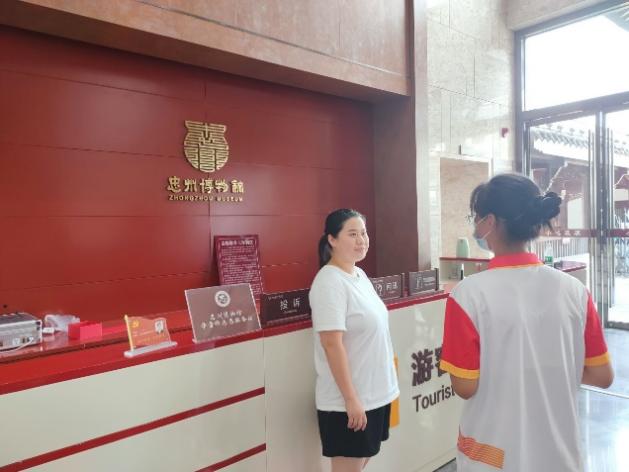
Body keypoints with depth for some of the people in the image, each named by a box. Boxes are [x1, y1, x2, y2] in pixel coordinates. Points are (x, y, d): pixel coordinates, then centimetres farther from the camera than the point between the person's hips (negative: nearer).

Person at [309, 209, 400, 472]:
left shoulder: (359, 274, 7)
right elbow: (332, 344, -23)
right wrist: (350, 399, -21)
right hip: (348, 400, -8)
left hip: (375, 394, 8)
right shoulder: (329, 282, -19)